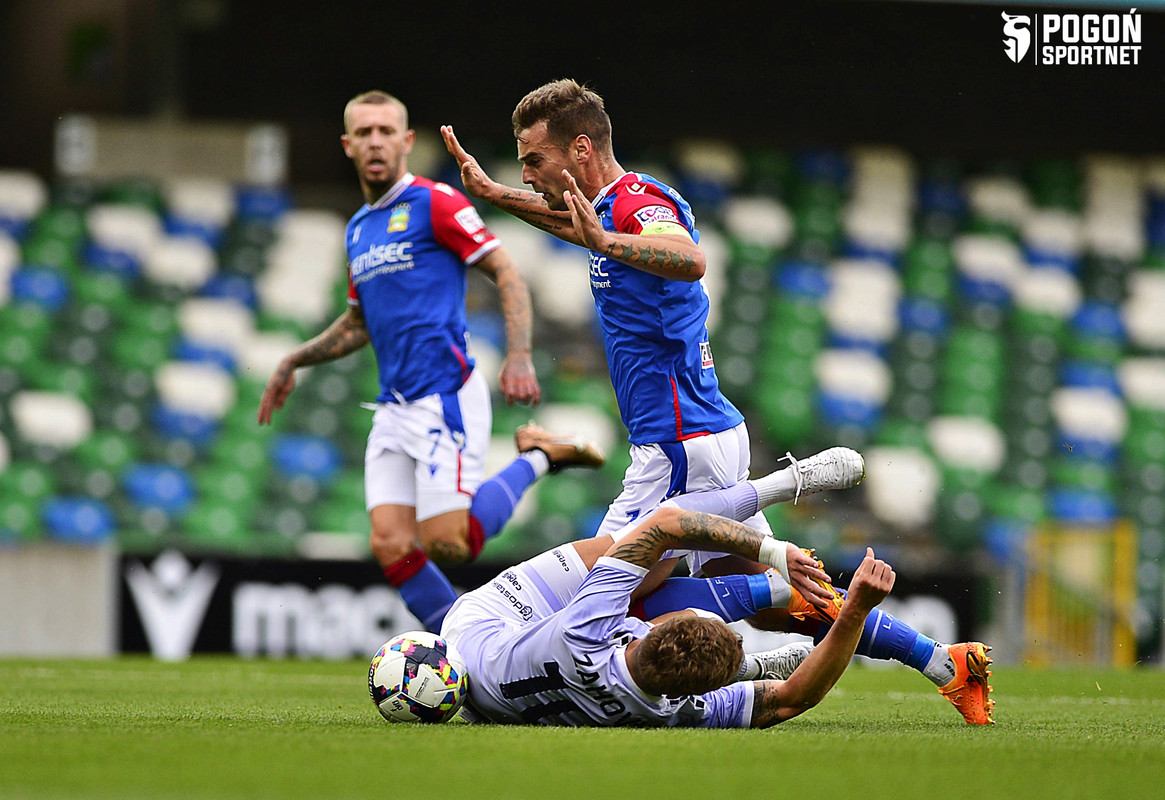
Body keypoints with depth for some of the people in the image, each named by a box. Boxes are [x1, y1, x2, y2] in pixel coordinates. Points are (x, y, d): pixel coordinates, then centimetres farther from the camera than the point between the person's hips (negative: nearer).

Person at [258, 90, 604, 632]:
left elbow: (506, 273, -8)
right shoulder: (358, 230, 19)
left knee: (447, 542, -17)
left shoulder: (434, 203, -4)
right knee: (390, 546, -6)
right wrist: (295, 361, 27)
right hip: (394, 406, 7)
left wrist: (519, 356, -20)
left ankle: (538, 457, 6)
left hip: (444, 396, -7)